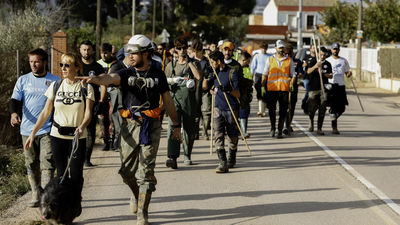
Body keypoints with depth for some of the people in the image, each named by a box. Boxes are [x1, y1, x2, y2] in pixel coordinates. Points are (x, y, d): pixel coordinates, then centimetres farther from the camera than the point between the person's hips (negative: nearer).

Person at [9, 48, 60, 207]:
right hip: (27, 130, 3)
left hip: (48, 131, -3)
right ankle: (36, 196, 19)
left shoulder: (55, 81, 3)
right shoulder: (23, 80, 8)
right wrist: (14, 113, -19)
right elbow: (15, 100, 2)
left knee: (47, 163, -13)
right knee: (31, 164, 8)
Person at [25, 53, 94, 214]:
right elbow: (46, 112, 9)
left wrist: (82, 127, -30)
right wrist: (33, 133, 5)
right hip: (57, 136, 2)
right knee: (61, 174, 6)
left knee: (76, 175, -5)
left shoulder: (86, 88, -3)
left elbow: (88, 113, -10)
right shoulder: (55, 86, 4)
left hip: (78, 137, -2)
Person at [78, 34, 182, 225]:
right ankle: (136, 194, 36)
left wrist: (176, 125, 17)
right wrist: (95, 79, -41)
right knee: (127, 170, 4)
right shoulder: (126, 73, 3)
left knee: (146, 170, -5)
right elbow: (111, 78, -19)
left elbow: (167, 101, 14)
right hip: (129, 125, 1)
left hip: (151, 126, -1)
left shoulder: (158, 75, 6)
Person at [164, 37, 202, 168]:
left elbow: (199, 77, -11)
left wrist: (189, 62, -8)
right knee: (173, 125, -18)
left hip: (189, 98, 0)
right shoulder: (171, 65, 14)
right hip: (174, 96, 0)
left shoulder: (192, 64, 8)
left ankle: (187, 155, 26)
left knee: (189, 127, 7)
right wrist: (173, 80, 1)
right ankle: (172, 157, -27)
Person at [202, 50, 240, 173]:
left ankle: (232, 159, 32)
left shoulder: (232, 72, -7)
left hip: (231, 109, -4)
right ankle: (223, 163, -16)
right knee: (218, 135, -12)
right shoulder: (215, 73, 12)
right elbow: (205, 86, 9)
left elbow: (238, 94, -10)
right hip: (218, 108, 4)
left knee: (232, 137, 11)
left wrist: (228, 89, -27)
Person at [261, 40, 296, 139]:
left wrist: (291, 83, -8)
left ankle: (280, 131, 8)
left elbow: (293, 74, 10)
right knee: (271, 109, 0)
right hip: (272, 88, 0)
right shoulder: (270, 60, 11)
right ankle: (273, 128, 20)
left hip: (284, 89, 0)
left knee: (283, 111, 1)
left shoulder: (289, 60, 9)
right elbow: (265, 74, 12)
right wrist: (263, 85, 3)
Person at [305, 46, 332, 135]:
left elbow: (331, 75, 9)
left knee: (322, 109, -3)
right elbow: (308, 71, -12)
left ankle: (319, 128, 1)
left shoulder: (328, 64, 10)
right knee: (312, 108, -2)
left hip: (323, 89, 2)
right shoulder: (313, 62, 4)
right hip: (313, 88, -2)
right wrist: (315, 66, -31)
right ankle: (311, 122, 28)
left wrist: (327, 75, -14)